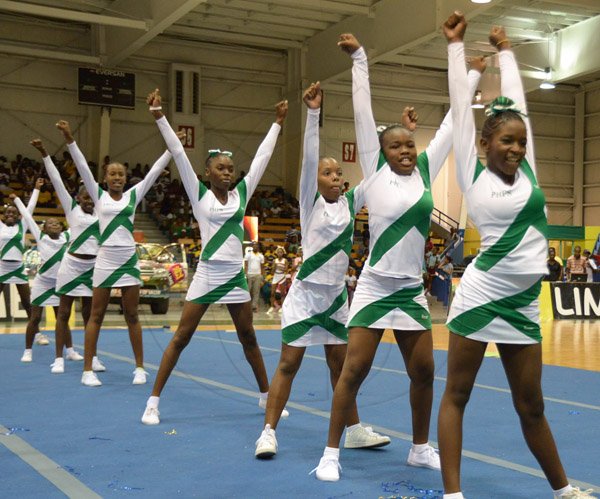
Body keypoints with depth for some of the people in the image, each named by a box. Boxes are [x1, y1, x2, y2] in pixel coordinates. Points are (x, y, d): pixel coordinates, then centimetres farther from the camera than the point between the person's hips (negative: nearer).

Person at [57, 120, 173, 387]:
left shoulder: (134, 195, 7)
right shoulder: (98, 195, 4)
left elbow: (154, 171, 3)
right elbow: (83, 168, -5)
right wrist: (70, 140, -16)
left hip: (129, 260, 2)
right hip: (105, 260, -1)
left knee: (132, 316, 8)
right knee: (96, 316, 3)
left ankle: (140, 368, 14)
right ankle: (88, 370, 7)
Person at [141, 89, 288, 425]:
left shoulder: (241, 194, 6)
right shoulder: (200, 195, -1)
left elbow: (262, 157, 11)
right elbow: (179, 153, -6)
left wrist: (278, 123, 14)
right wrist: (159, 116, -10)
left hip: (236, 276, 3)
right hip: (207, 275, -3)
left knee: (249, 338, 13)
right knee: (181, 337, 0)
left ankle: (267, 397, 26)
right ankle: (153, 402, 5)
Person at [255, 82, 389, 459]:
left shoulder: (350, 203, 6)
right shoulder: (311, 202, -5)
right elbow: (309, 157, -16)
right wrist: (314, 113, -24)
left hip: (337, 295, 5)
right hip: (306, 292, -5)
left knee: (341, 365, 13)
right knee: (289, 364, -1)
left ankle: (355, 430, 21)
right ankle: (269, 433, 4)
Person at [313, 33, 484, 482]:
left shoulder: (424, 171, 6)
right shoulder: (376, 171, -2)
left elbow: (450, 125, 12)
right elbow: (363, 114, -4)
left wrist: (474, 76, 16)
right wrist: (360, 60, -5)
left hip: (412, 290, 4)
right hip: (375, 288, -4)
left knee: (423, 371, 8)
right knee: (354, 370, -4)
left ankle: (421, 449, 26)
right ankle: (332, 453, 8)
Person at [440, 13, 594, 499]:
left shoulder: (526, 170, 9)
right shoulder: (474, 176, -1)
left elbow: (516, 99, 17)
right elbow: (461, 103, 2)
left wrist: (505, 51, 27)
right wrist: (456, 45, 8)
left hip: (524, 303, 4)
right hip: (480, 296, -4)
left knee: (531, 406, 13)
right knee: (456, 396, 2)